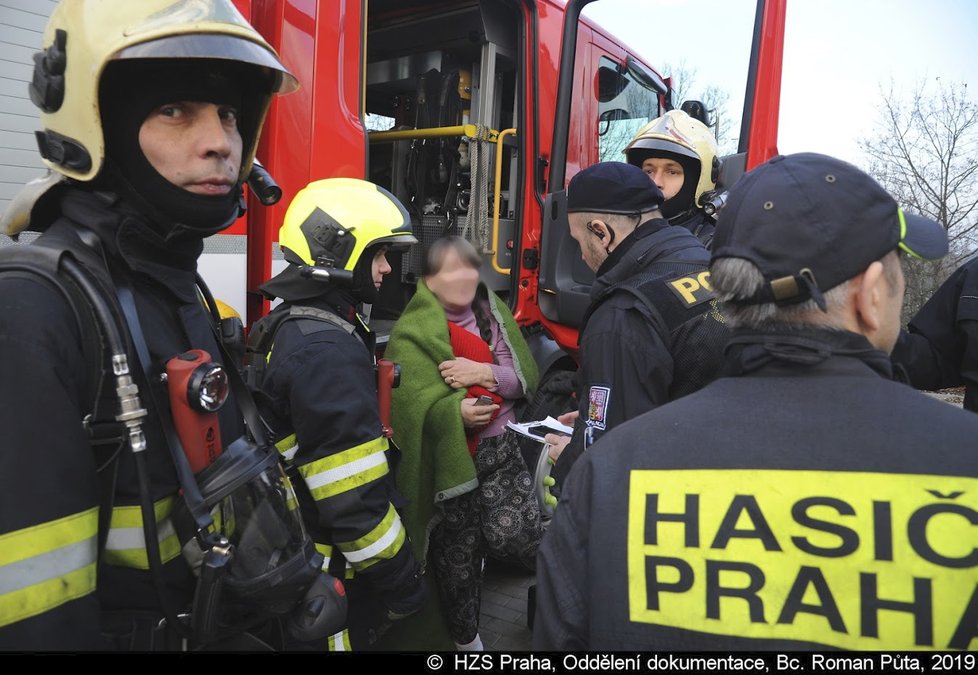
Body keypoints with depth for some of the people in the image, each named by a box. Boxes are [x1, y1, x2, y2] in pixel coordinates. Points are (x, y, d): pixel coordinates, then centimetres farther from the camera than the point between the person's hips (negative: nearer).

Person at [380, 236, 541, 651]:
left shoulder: (493, 311, 7)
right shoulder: (412, 331, -9)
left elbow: (526, 376, 0)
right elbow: (413, 401, -20)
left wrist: (487, 374, -18)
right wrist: (457, 411, -36)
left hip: (500, 448, 3)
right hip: (448, 460, -3)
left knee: (514, 537, -14)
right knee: (458, 552, 11)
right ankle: (464, 636, 37)